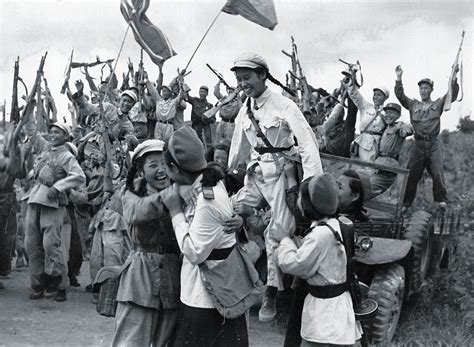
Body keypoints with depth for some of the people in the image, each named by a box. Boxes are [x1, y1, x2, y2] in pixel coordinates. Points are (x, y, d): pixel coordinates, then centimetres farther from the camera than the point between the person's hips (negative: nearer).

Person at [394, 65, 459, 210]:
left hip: (434, 144, -1)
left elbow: (452, 95, -1)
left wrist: (453, 77, -14)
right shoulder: (413, 104, 14)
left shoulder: (438, 104, 11)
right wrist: (399, 78, -7)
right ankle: (406, 203, 6)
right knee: (412, 174, 0)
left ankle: (441, 200, 6)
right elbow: (400, 95, 5)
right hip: (419, 144, 1)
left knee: (437, 173, -7)